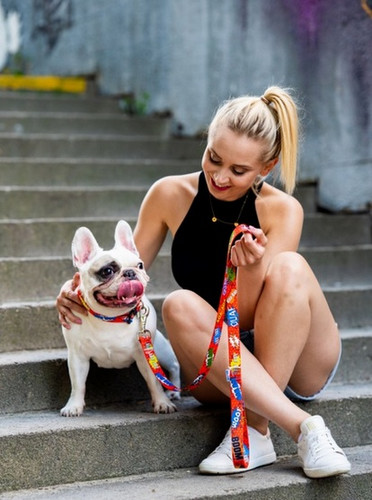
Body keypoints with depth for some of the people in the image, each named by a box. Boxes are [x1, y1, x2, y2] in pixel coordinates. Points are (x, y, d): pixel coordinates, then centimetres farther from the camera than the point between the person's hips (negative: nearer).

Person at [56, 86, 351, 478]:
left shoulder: (282, 211, -13)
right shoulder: (172, 194, -7)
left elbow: (247, 317, -18)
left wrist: (251, 267, -37)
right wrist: (78, 286, -13)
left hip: (297, 365, -2)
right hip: (217, 372, 2)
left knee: (289, 267, -30)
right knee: (179, 305, -30)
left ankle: (253, 430, -30)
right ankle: (304, 428, -35)